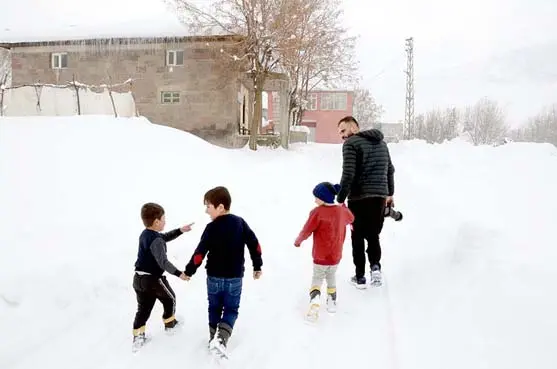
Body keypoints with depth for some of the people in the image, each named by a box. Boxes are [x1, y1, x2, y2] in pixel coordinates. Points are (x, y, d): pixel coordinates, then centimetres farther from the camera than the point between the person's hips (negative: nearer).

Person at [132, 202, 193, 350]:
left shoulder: (145, 234, 9)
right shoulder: (156, 241, -22)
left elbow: (164, 237, 20)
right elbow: (163, 262, -27)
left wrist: (180, 230, 12)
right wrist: (179, 273, -23)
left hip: (139, 278, 8)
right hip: (153, 278, -8)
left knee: (143, 308, 15)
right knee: (170, 299, 17)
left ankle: (138, 338, 14)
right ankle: (170, 324, 34)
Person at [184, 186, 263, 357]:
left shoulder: (212, 228, -14)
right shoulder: (240, 223, -4)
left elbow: (200, 253, -14)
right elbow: (254, 245, -2)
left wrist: (189, 271, -1)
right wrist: (257, 266, 8)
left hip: (214, 277, -1)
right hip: (235, 277, 1)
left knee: (214, 308, 19)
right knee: (231, 309, 10)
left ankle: (213, 338, 27)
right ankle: (221, 338, -9)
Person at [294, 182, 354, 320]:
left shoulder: (317, 212, -20)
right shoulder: (342, 211, -2)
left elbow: (306, 231, -16)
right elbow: (351, 218, 21)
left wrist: (298, 241, 3)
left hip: (320, 256, -5)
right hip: (336, 255, 5)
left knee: (317, 279, 10)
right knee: (331, 277, 24)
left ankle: (315, 301, -9)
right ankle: (332, 303, 33)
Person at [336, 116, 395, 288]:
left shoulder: (351, 143, -9)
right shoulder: (381, 142, 14)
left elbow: (348, 175, -17)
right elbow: (390, 170, 18)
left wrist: (340, 200, -13)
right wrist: (390, 194, 27)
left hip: (359, 198, -6)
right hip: (380, 197, 6)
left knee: (358, 237, 9)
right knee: (373, 235, 19)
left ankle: (360, 277, 14)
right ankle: (375, 266, -2)